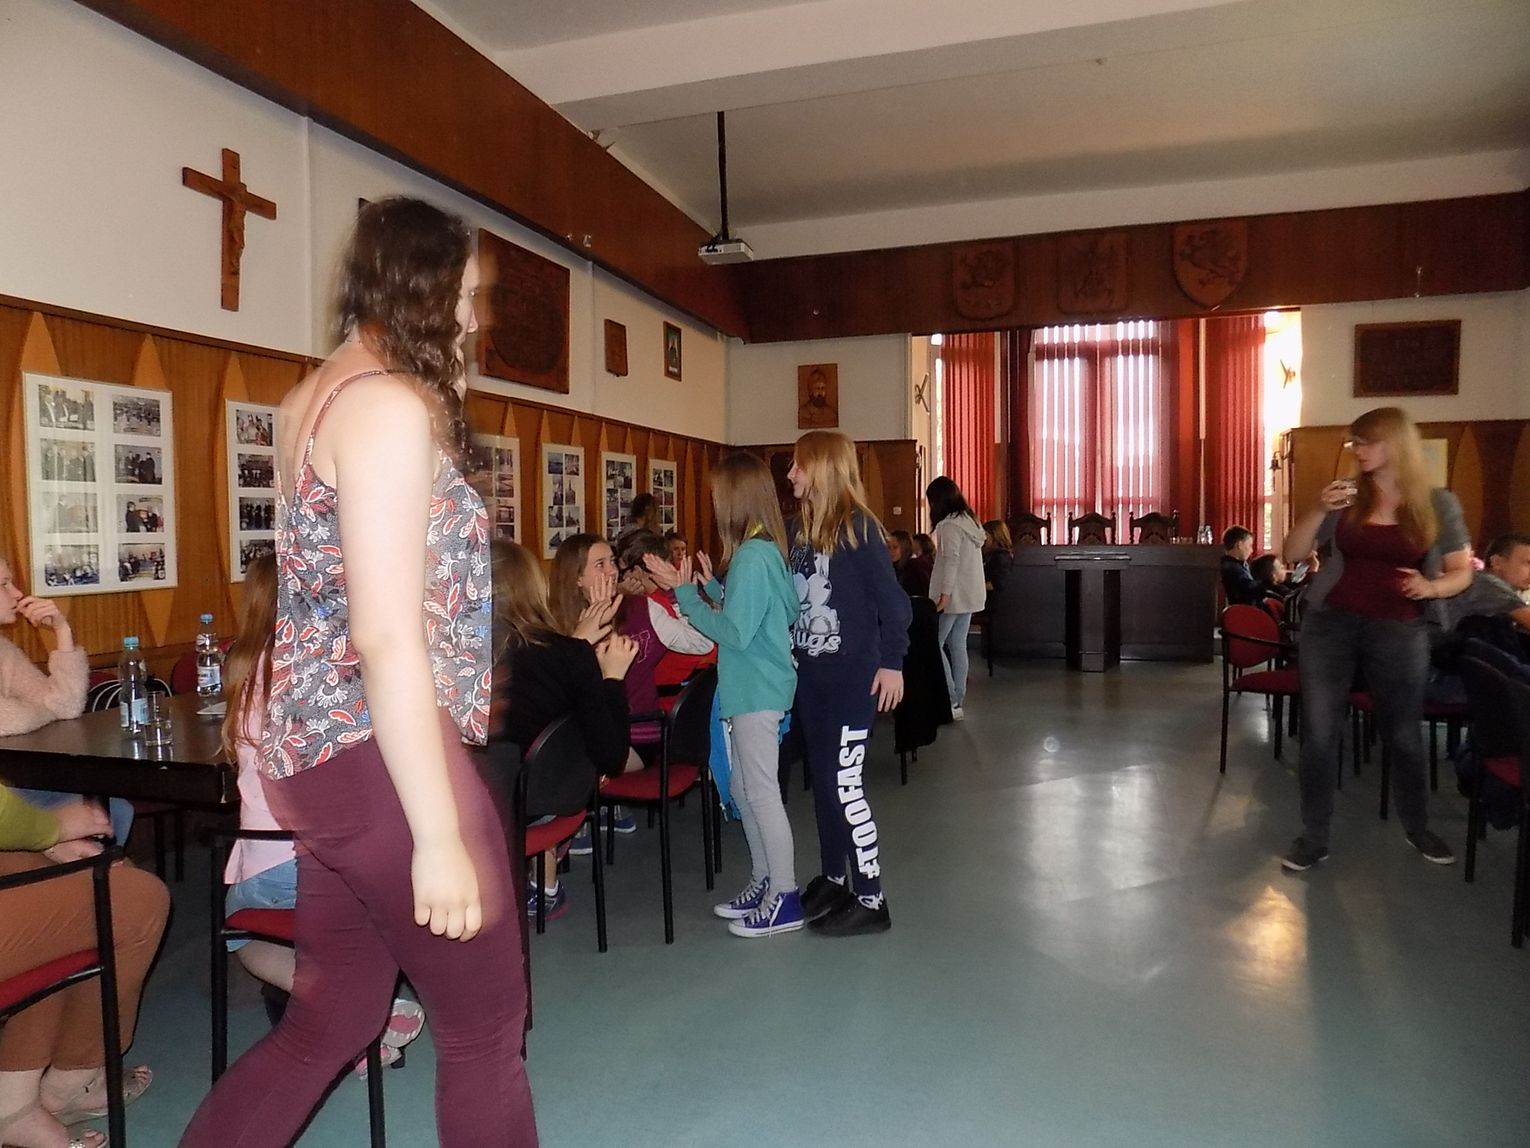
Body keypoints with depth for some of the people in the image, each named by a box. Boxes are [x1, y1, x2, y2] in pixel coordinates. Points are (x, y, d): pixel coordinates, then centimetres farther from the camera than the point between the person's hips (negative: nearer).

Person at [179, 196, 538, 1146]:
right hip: (384, 759, -10)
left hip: (324, 754, 10)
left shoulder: (315, 398, 15)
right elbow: (388, 637, -23)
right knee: (488, 1023, 9)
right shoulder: (389, 404, -16)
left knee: (332, 1019, 20)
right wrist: (439, 834, -20)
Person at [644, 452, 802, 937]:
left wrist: (684, 592, -15)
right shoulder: (766, 550, 9)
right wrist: (712, 586, 13)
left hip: (757, 692, -10)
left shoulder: (752, 557, -20)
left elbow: (735, 632, -21)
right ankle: (763, 882, 29)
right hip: (753, 688, 10)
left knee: (762, 792, -1)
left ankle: (784, 900, 11)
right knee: (744, 787, 17)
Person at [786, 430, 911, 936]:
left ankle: (871, 900, 7)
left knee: (844, 784, -5)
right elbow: (787, 596, 12)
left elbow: (891, 599, -14)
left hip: (852, 675, -7)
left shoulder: (858, 526, -12)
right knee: (821, 779, 14)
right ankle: (833, 879, 29)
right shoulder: (800, 528, 9)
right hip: (810, 674, 8)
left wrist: (891, 663, -17)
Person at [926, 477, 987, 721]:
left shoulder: (950, 524, -14)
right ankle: (957, 701, 13)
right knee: (957, 646, 11)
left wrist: (945, 593, -24)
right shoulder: (970, 520, 14)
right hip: (969, 595, 9)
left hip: (954, 596, -9)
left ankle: (949, 701, -5)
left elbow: (951, 560, -22)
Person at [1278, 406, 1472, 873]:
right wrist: (1319, 510, -16)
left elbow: (1462, 573, 5)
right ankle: (1314, 836, 11)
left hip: (1399, 630, 0)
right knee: (1319, 731, 0)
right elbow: (1292, 554, -1)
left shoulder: (1439, 505, -1)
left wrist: (1431, 587, -16)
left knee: (1404, 733, 11)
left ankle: (1418, 827, 34)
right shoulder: (1344, 495, 1)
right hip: (1330, 623, 1)